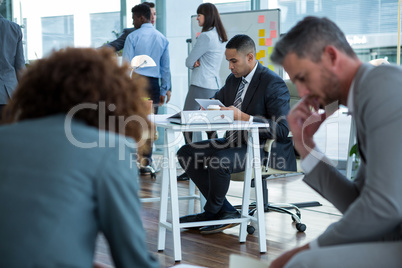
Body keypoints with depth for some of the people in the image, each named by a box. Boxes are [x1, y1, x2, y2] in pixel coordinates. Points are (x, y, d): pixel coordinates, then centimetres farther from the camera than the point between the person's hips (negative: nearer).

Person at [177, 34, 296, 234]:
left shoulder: (273, 83, -15)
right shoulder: (233, 80, 10)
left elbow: (282, 130, -22)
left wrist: (244, 117, -28)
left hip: (263, 148, -9)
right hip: (234, 141, 9)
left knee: (219, 161, -34)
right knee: (186, 152, -3)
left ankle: (211, 212, -4)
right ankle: (226, 211, -4)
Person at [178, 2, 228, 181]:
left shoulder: (205, 36, -14)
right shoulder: (221, 37, 14)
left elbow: (189, 62, -10)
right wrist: (197, 62, -2)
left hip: (200, 86, -9)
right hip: (215, 85, 9)